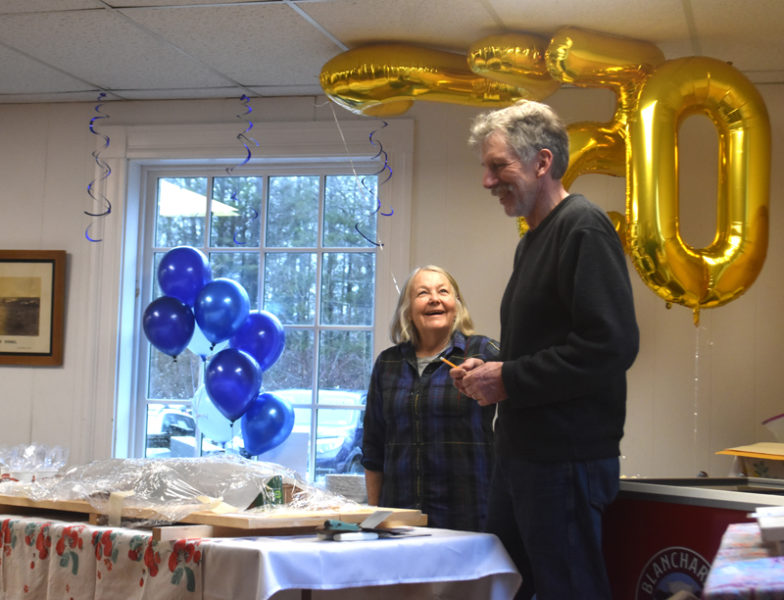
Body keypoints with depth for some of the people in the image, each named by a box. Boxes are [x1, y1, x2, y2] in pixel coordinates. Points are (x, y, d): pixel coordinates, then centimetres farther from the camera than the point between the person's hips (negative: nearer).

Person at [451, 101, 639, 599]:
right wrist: (489, 371, 7)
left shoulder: (583, 229, -14)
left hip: (567, 461, -10)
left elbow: (611, 345, -24)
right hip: (524, 455, 10)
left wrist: (509, 380, -17)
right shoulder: (534, 240, 17)